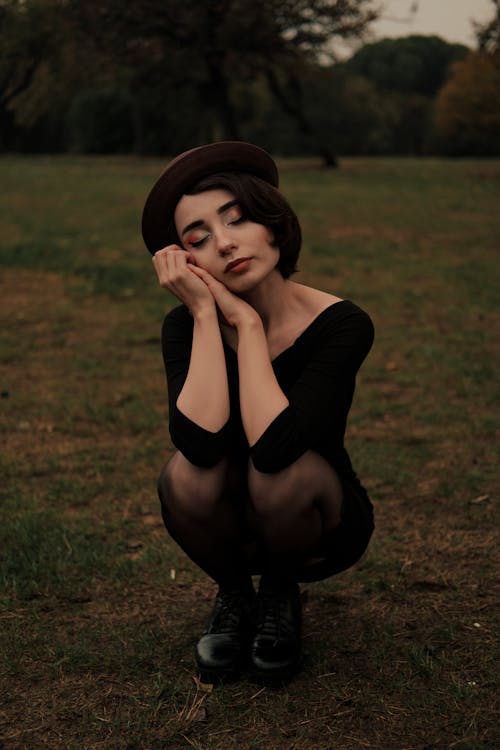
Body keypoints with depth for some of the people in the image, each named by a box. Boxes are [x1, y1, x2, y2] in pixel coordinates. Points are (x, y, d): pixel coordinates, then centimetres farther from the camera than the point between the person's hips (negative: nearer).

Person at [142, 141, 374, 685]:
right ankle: (234, 595, 2)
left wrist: (247, 322, -30)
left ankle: (281, 593, 0)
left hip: (319, 531, -2)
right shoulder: (186, 326, -15)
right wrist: (207, 314, -31)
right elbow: (201, 442, -34)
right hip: (232, 530, 2)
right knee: (186, 474, -31)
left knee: (283, 471, -35)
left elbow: (272, 446, -37)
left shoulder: (340, 324, -23)